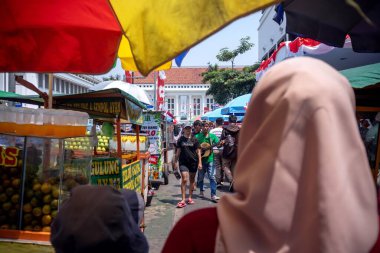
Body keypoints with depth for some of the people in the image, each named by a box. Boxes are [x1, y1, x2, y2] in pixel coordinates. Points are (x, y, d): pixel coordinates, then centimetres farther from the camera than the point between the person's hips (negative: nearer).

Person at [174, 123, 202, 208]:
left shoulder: (194, 139, 3)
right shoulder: (180, 139, 5)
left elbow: (198, 151, 2)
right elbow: (178, 151, 9)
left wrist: (200, 162, -4)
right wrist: (175, 162, 6)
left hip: (193, 162, 1)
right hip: (183, 162, -1)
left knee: (192, 180, 10)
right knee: (184, 180, -11)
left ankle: (190, 197, 23)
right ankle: (183, 200, -9)